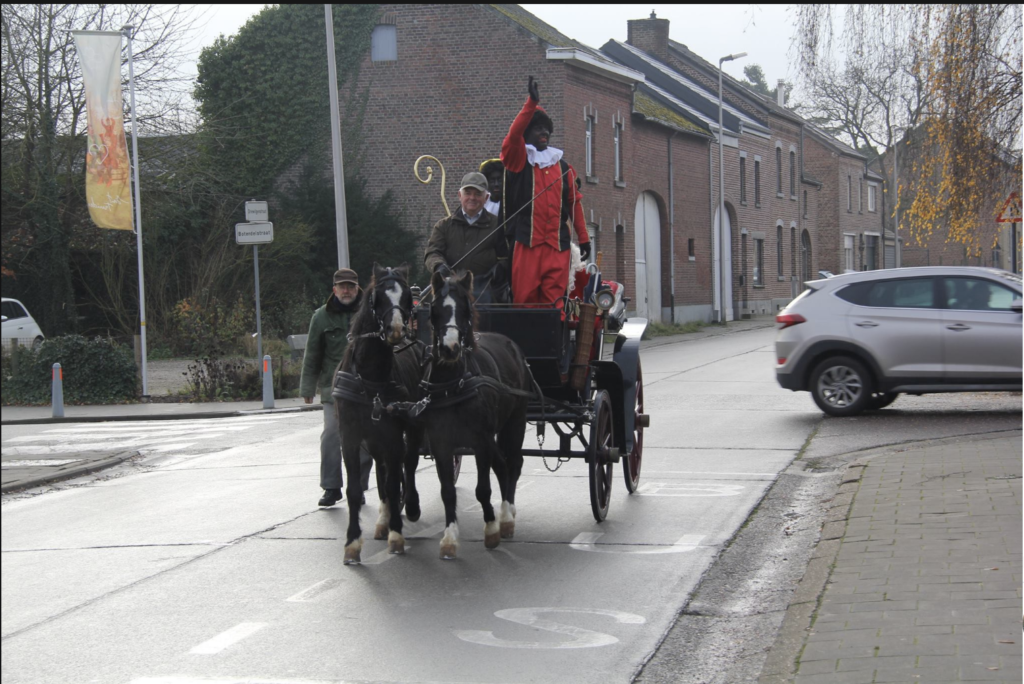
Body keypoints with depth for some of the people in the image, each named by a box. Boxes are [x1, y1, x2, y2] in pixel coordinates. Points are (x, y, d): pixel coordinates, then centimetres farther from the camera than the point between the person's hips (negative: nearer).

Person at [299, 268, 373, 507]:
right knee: (331, 435, -8)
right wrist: (307, 388, 4)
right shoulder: (322, 316, 4)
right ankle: (331, 487, 1)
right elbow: (311, 355, 7)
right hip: (333, 386, 0)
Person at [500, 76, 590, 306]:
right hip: (527, 244, -3)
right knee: (524, 300, -7)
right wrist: (532, 103, -22)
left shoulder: (562, 167, 19)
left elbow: (574, 202, 19)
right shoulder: (519, 160, 7)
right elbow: (513, 135, -13)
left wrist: (583, 238, 14)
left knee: (553, 302, 0)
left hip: (557, 246, 3)